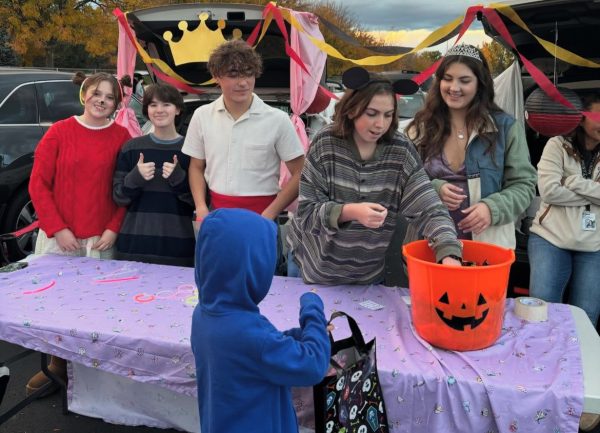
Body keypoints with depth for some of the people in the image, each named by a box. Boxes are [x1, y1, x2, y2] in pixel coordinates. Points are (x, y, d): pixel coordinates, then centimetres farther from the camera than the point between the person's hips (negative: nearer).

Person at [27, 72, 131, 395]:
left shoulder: (122, 137, 1)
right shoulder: (59, 132, 0)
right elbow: (38, 184, -1)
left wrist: (114, 228, -7)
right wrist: (57, 229, -8)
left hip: (101, 239, 0)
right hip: (59, 236, 1)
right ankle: (56, 365, 28)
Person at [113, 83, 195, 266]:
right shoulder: (132, 147, 6)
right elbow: (118, 196, 6)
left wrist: (179, 179, -16)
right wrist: (135, 178, -12)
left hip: (177, 244, -1)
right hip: (135, 242, 1)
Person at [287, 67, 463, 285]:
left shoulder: (401, 151, -12)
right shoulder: (325, 143, -16)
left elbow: (429, 209, -18)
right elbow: (306, 211, -17)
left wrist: (449, 254, -34)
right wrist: (350, 211, -33)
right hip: (314, 264, -1)